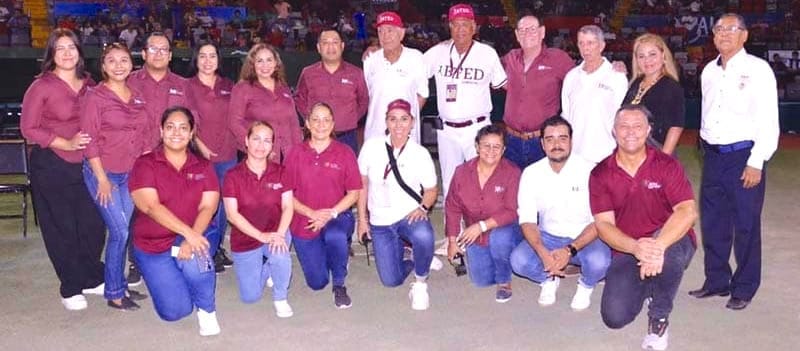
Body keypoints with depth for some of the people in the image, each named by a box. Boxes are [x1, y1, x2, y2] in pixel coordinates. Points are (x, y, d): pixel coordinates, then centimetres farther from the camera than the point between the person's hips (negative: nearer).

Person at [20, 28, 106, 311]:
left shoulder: (89, 84, 7)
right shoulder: (41, 86, -7)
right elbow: (29, 129, -8)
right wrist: (67, 143, -15)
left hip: (85, 164, 4)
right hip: (51, 166, -4)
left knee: (94, 224, 6)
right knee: (61, 227, 5)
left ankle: (92, 278, 26)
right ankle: (71, 288, 19)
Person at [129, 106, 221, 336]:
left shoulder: (203, 167, 6)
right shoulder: (145, 164, -3)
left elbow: (208, 207, -6)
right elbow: (150, 206, -16)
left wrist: (191, 239, -25)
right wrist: (187, 231, -28)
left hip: (193, 238, 1)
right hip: (152, 246, -1)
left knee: (195, 255, -36)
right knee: (175, 311, -12)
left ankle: (206, 309, -11)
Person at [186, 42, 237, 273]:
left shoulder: (228, 86, 12)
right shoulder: (188, 86, 0)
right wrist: (200, 145, -16)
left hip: (228, 153, 4)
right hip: (202, 155, -4)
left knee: (224, 204, 11)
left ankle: (218, 247, 27)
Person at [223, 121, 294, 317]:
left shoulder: (280, 173, -3)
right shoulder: (233, 176, -10)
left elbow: (288, 207, -8)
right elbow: (232, 214, -13)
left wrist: (280, 234, -26)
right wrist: (262, 236, -22)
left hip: (275, 232, 0)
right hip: (245, 238, 0)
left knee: (280, 255, -35)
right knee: (250, 297, 1)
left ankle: (280, 299, -6)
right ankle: (266, 269, 36)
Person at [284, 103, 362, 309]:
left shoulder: (344, 153, -3)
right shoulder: (296, 154, -1)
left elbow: (353, 193, -2)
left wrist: (331, 214, -17)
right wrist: (312, 213, -16)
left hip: (337, 217, -1)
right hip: (304, 222, 2)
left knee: (335, 237, -39)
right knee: (317, 283, 1)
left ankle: (339, 285, -12)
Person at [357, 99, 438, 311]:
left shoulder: (420, 154, -7)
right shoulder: (371, 147, -5)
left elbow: (431, 190, 3)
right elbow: (362, 184, 4)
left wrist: (422, 207, -17)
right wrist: (362, 219, 3)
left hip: (409, 216, -2)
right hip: (380, 222, 2)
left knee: (423, 236, -38)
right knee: (391, 280, 0)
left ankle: (420, 283, -9)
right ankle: (398, 250, 35)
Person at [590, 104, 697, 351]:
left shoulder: (667, 166, -9)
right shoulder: (600, 174, -4)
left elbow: (688, 212, -23)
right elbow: (604, 224, -12)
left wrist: (657, 246, -40)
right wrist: (635, 247, -32)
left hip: (671, 242, -1)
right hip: (626, 251, 2)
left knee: (667, 245, -39)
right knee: (614, 317, -17)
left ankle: (659, 319, -12)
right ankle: (645, 287, 22)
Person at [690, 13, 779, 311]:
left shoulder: (757, 69, -6)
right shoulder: (709, 71, 11)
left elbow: (768, 121, -10)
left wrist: (756, 163, -14)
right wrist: (706, 148, 11)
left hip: (744, 156, -6)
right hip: (713, 156, 6)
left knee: (745, 226, 2)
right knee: (712, 223, 12)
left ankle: (744, 289, 16)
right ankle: (716, 281, 26)